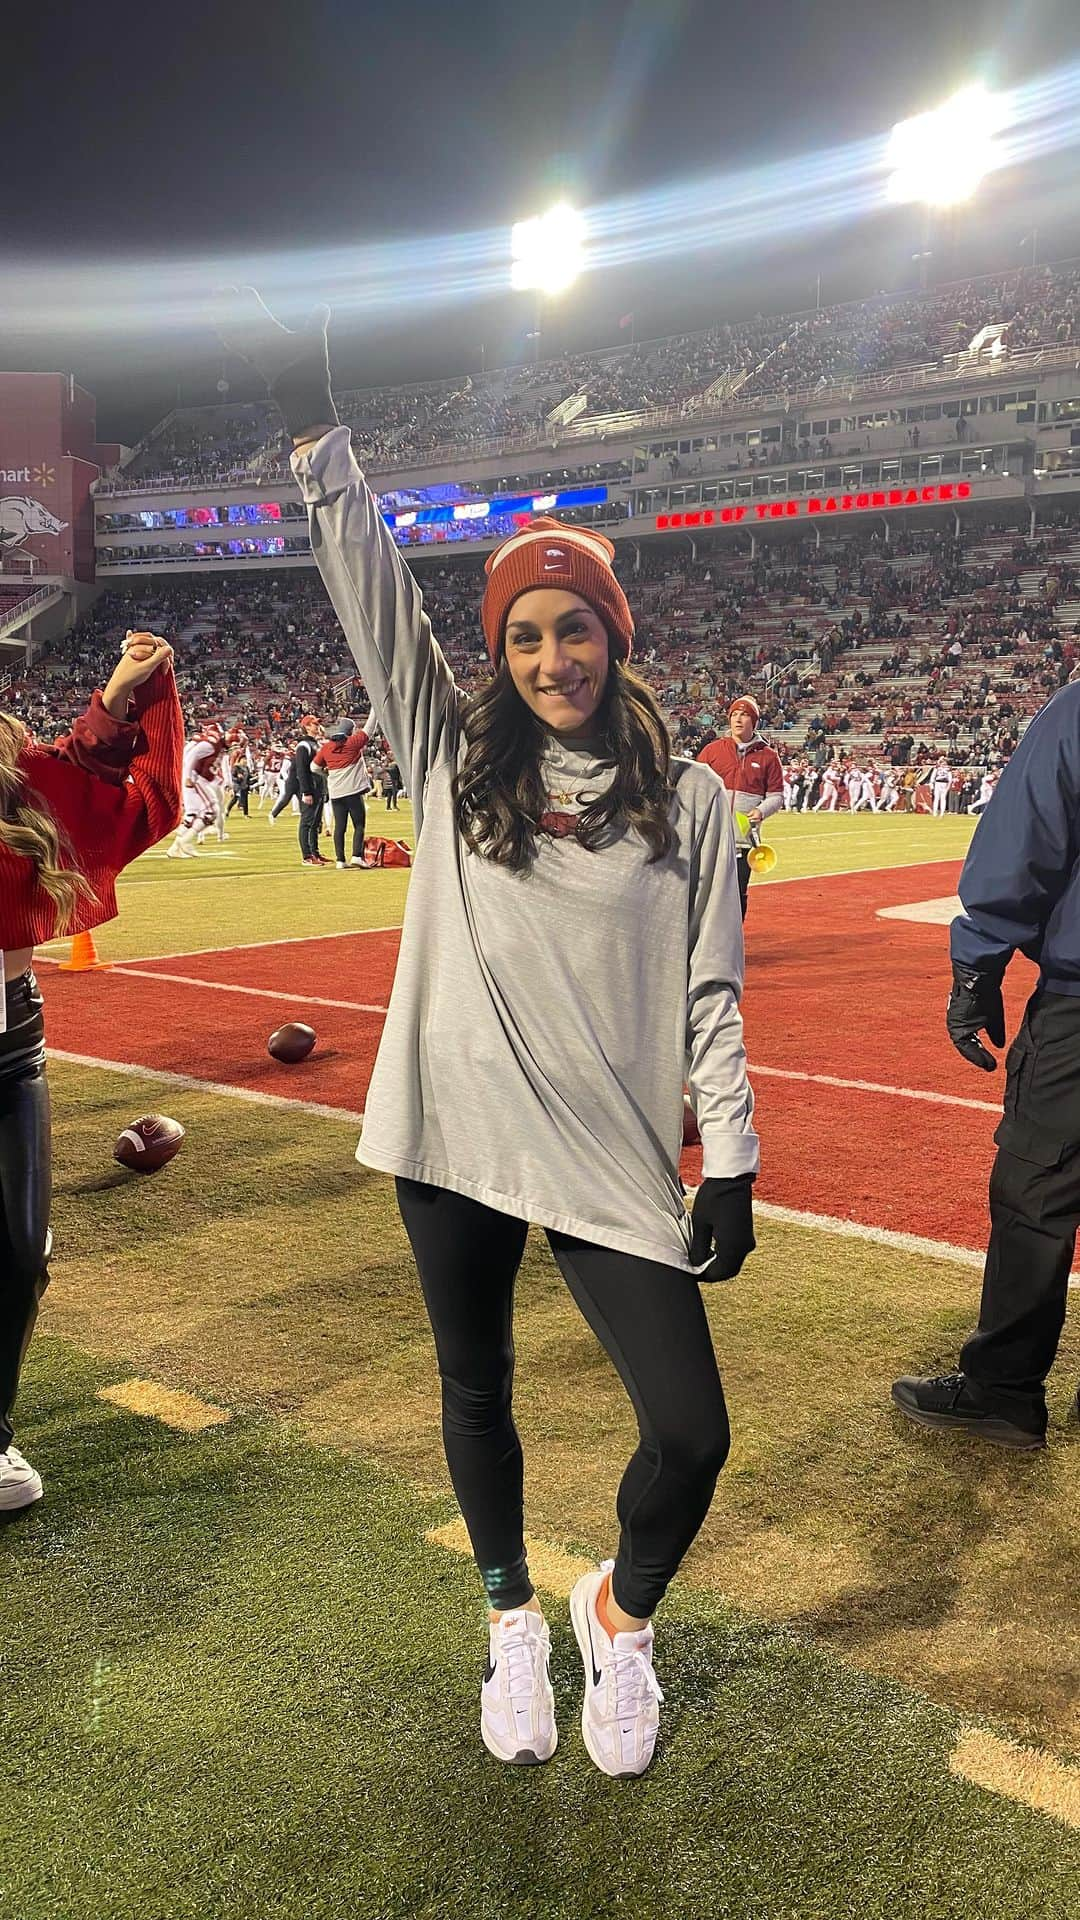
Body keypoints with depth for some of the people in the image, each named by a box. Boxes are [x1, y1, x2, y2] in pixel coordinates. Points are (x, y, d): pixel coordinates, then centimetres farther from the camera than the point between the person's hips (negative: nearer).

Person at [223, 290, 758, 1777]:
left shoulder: (687, 802, 0)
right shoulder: (454, 757, 3)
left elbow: (710, 995, -1)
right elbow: (373, 594, -5)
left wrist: (733, 1169, -4)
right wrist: (316, 429, -13)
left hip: (616, 1159, -1)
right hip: (457, 1140, 2)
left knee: (691, 1433, -3)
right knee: (476, 1390, 17)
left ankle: (620, 1615, 30)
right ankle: (513, 1617, 44)